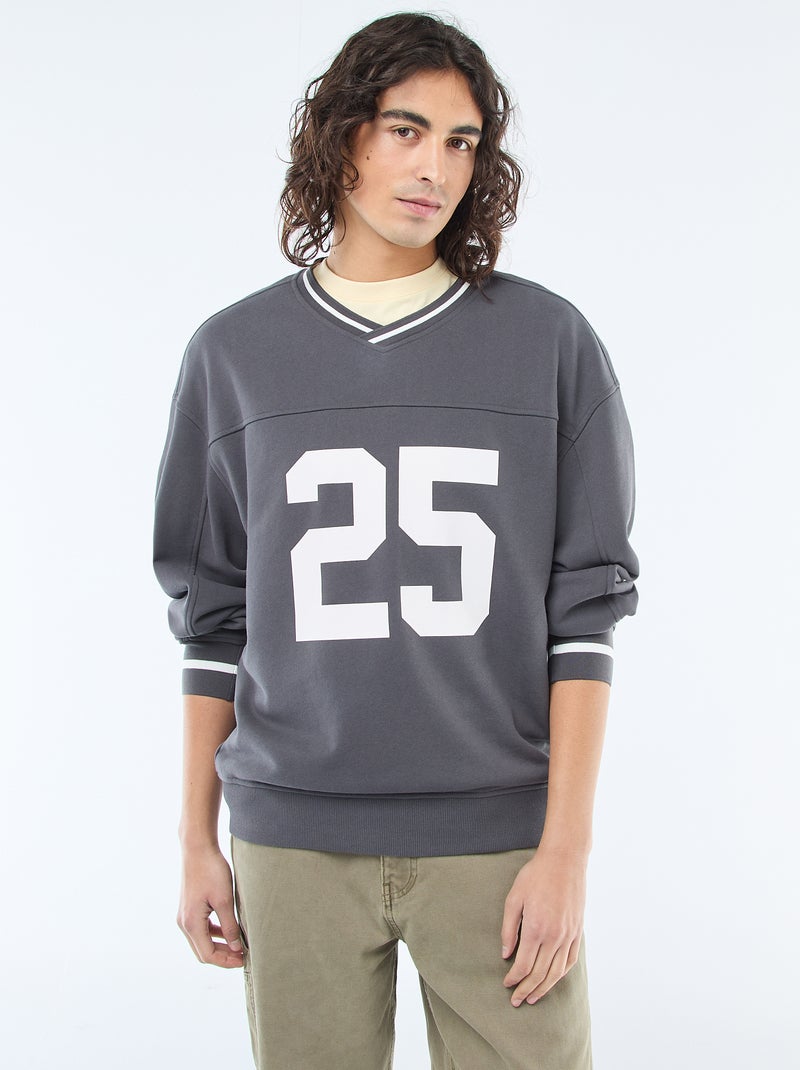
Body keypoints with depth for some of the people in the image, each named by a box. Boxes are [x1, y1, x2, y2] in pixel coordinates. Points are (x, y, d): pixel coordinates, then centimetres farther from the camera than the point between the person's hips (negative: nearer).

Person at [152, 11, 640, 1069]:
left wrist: (566, 847, -6)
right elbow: (213, 618, 9)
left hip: (499, 837, -1)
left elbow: (585, 608, 0)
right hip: (294, 842, 1)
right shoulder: (234, 352, 7)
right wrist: (198, 843, 8)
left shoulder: (550, 341, 2)